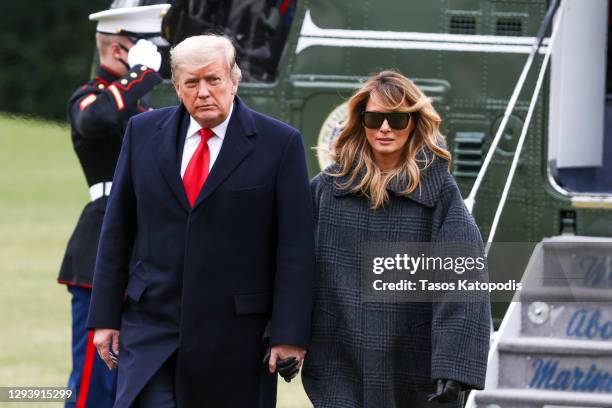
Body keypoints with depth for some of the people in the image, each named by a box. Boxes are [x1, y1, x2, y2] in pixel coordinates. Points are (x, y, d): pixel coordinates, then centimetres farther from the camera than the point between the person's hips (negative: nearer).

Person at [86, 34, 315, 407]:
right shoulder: (144, 132, 7)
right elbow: (118, 230, 10)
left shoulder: (279, 143, -3)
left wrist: (290, 334, -10)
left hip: (236, 337, -2)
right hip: (151, 327, 2)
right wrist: (106, 317, 5)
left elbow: (296, 247, -5)